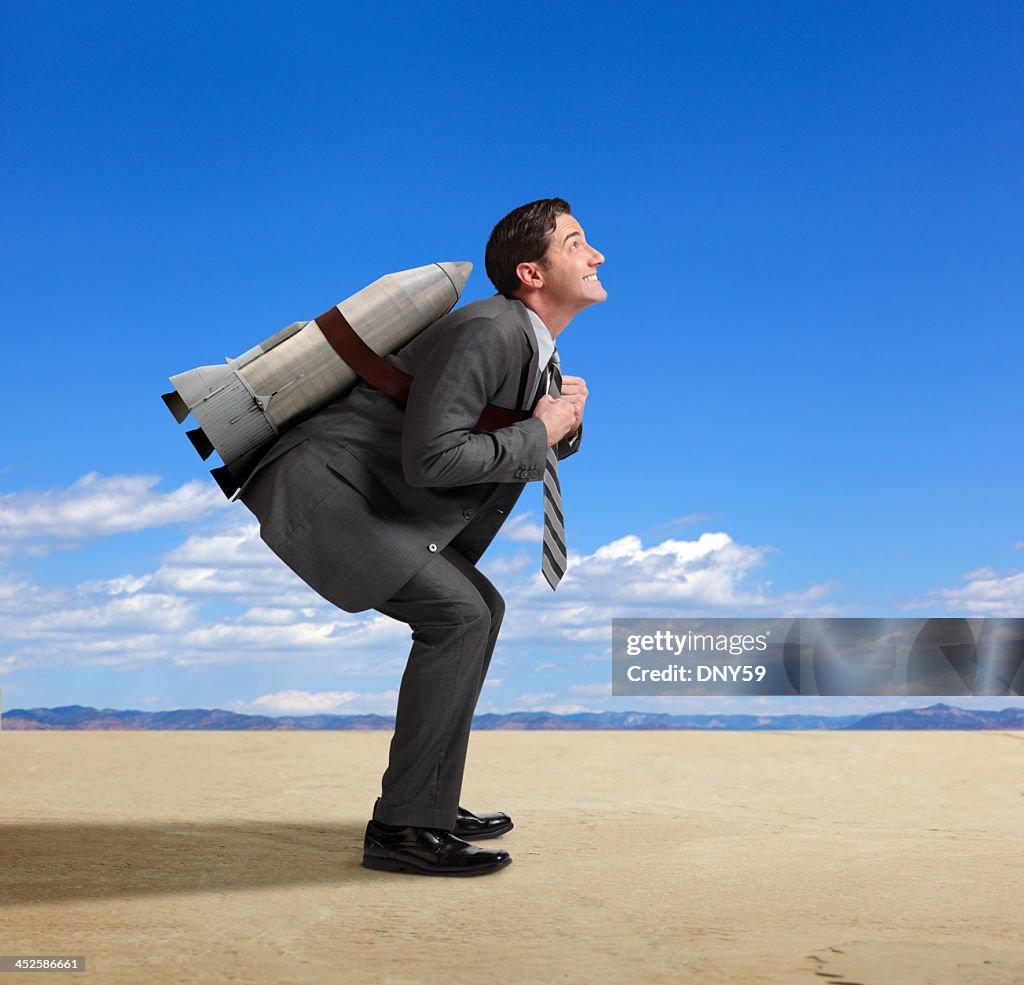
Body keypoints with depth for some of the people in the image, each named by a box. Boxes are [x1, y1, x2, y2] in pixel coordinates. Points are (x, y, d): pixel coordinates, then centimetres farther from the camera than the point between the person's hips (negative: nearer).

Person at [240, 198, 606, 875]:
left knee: (481, 609, 12)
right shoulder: (487, 330, -19)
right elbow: (428, 458, -27)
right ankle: (403, 826, -13)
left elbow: (549, 445, 25)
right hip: (314, 488, -10)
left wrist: (567, 419, 2)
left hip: (348, 498, 10)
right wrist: (538, 432, -15)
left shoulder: (530, 340, 12)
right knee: (456, 614, -19)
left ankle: (431, 803, 16)